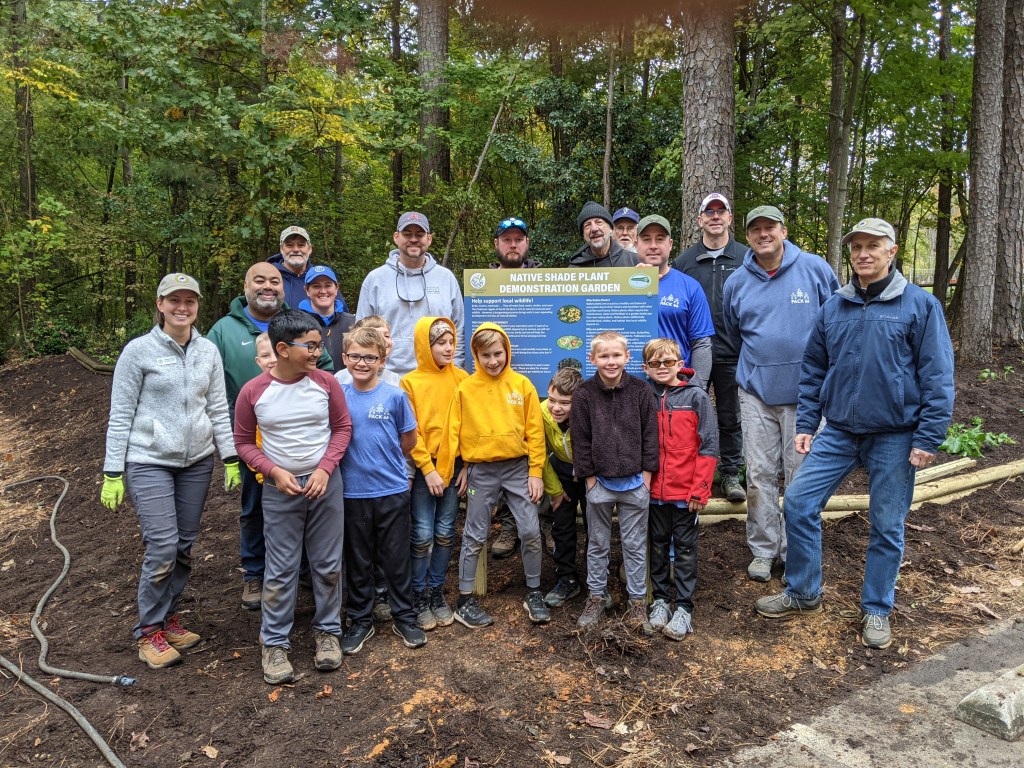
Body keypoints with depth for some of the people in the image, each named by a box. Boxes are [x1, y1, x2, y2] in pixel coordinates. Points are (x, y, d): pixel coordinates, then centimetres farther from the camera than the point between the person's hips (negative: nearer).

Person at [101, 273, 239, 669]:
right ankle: (149, 631, 11)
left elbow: (219, 409, 8)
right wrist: (112, 473, -6)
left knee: (184, 546, 9)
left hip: (197, 461, 4)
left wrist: (231, 458, 3)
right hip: (149, 462, -4)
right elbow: (120, 415, -5)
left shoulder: (208, 351, 4)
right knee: (163, 546, -9)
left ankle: (168, 616, 28)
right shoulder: (139, 350, -7)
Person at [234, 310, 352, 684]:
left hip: (325, 484, 1)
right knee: (281, 570, 5)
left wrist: (325, 468, -10)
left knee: (328, 565, 10)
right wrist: (275, 472, -12)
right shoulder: (253, 392, -10)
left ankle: (327, 631, 29)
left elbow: (342, 427, 2)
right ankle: (274, 642, 22)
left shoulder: (326, 382, -7)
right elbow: (244, 442, 1)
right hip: (280, 489, -1)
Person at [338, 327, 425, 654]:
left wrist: (386, 461, 8)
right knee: (358, 561, 13)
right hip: (353, 492, 1)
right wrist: (357, 460, 0)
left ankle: (404, 617, 27)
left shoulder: (395, 396, -6)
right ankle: (361, 621, 29)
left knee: (396, 559, 10)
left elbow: (409, 439, 4)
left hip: (392, 491, -1)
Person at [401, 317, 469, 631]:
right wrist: (427, 468, -10)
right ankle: (419, 596, 16)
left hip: (454, 464, 3)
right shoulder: (411, 382, -4)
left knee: (445, 533, 9)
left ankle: (437, 592, 24)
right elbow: (410, 432, -6)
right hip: (424, 467, -2)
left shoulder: (461, 379, 3)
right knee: (423, 535, 0)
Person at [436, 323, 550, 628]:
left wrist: (536, 472, -2)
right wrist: (455, 471, -5)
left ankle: (534, 593, 22)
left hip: (518, 467, 1)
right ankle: (465, 600, 20)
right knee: (475, 537, 7)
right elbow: (454, 433, -2)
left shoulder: (522, 385, -1)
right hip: (481, 471, -1)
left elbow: (534, 431, 1)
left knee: (531, 532, 2)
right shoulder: (465, 389, -3)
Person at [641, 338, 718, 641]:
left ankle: (683, 607, 16)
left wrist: (700, 488, -11)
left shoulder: (696, 397, -6)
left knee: (684, 548, 7)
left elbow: (709, 446, -8)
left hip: (686, 491, -3)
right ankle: (660, 599, 27)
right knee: (658, 545, 14)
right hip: (654, 489, 3)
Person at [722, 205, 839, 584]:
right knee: (759, 475, 5)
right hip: (756, 392, 2)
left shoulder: (815, 269, -2)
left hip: (805, 391, -2)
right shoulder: (736, 282, 5)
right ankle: (763, 550, 18)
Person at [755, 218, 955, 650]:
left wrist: (928, 438, -11)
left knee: (886, 527, 7)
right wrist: (806, 424, 7)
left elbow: (937, 376, -8)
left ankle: (877, 610, 26)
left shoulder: (920, 305, -6)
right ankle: (803, 593, 18)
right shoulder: (833, 307, 6)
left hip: (895, 437, -3)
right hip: (838, 431, 4)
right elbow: (813, 371, 11)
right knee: (799, 504, -1)